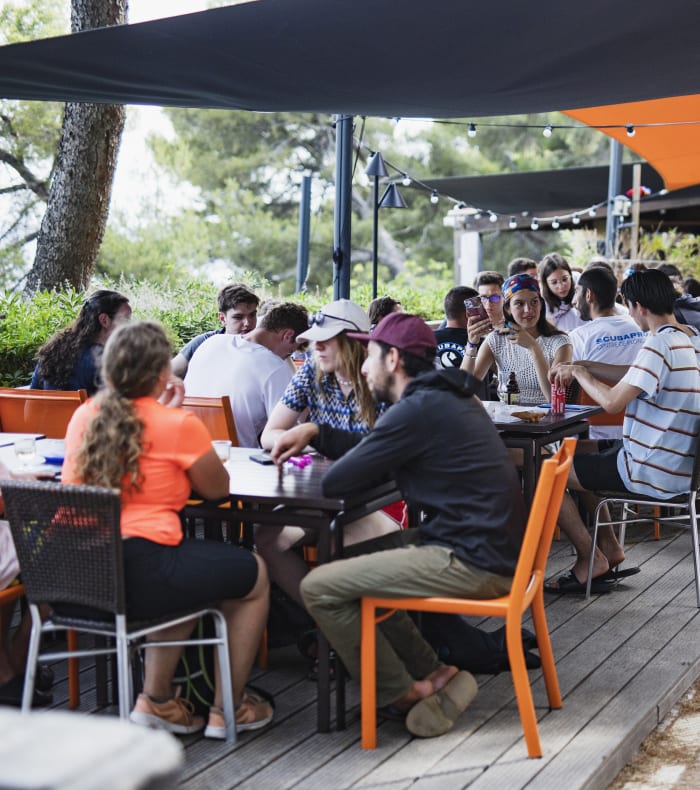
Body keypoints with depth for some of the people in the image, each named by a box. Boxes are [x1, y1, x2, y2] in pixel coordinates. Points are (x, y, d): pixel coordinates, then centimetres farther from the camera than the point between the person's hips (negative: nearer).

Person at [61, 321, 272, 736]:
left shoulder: (84, 416, 8)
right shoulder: (178, 424, -9)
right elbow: (218, 488, 5)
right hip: (141, 573, -7)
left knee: (192, 575, 36)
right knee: (255, 575, 18)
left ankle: (156, 699, 33)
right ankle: (227, 709, 26)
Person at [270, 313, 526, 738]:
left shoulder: (417, 409, -16)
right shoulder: (448, 397, 16)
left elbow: (336, 482, -14)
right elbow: (369, 449, 26)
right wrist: (316, 431, 16)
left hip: (474, 563, -10)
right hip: (495, 547, 10)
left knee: (319, 588, -10)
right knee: (352, 559, 23)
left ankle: (405, 693, 5)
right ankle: (433, 673, 16)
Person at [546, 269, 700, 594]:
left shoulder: (660, 344, -23)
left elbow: (612, 401, -25)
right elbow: (638, 376, 18)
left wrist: (580, 372, -8)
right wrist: (587, 367, 11)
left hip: (653, 471, -10)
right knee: (578, 460, 28)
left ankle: (591, 559, 8)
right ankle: (609, 548, 24)